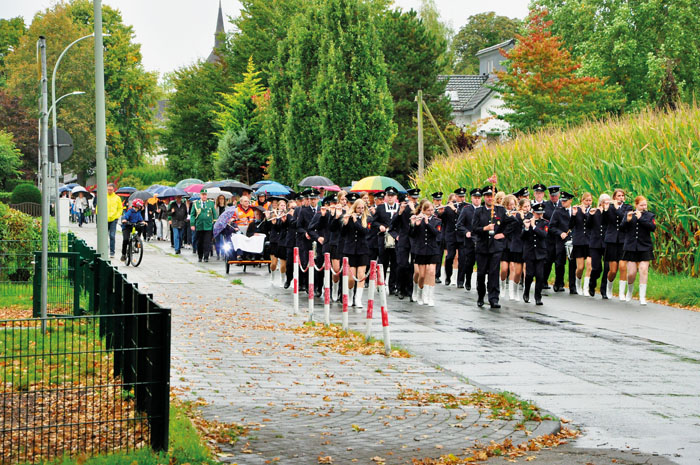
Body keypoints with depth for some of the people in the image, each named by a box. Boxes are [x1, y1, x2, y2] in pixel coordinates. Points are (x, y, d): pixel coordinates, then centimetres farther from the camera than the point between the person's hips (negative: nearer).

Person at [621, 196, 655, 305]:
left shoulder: (649, 215, 4)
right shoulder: (628, 214, 7)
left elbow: (653, 227, -12)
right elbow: (622, 227, -5)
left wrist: (640, 218, -19)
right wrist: (627, 220, -24)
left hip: (645, 248, -1)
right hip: (631, 247, 1)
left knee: (643, 271, -10)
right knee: (631, 273, -2)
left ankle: (642, 297, -6)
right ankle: (629, 291, 27)